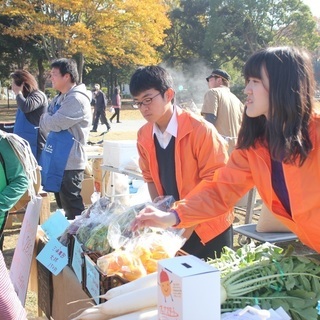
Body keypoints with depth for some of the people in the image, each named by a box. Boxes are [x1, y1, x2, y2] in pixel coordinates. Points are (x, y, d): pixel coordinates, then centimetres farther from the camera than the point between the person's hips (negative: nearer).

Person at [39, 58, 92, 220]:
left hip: (69, 163, -9)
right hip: (57, 161, 9)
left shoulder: (77, 99, -17)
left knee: (73, 211, -1)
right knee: (64, 207, 19)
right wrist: (48, 119, -7)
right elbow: (46, 124, 15)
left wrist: (46, 118, -1)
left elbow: (54, 124, -21)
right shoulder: (59, 98, 13)